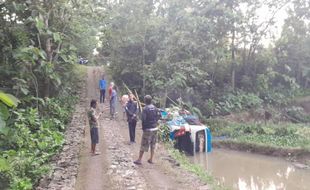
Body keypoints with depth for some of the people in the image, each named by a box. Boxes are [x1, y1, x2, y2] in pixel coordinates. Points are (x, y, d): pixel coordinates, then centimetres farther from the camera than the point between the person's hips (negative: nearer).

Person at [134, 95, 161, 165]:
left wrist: (143, 127, -4)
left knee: (144, 145, 1)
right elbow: (159, 116, 5)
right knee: (153, 144, 15)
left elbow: (143, 119, -18)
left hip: (148, 129, -6)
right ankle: (151, 159, 22)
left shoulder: (145, 109, -15)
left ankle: (139, 160, 7)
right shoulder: (155, 108, 2)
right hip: (155, 128, 6)